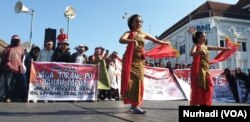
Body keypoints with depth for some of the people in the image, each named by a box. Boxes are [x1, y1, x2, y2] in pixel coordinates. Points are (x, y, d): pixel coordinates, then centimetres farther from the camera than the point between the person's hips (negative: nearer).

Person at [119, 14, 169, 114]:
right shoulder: (129, 33, 2)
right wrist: (133, 41, -36)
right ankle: (135, 106, -13)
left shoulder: (143, 34, 16)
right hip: (130, 60, -4)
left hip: (139, 61, 5)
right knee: (131, 81, -9)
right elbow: (121, 40, -20)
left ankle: (135, 105, 7)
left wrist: (167, 43, 19)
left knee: (138, 80, -2)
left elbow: (156, 41, 24)